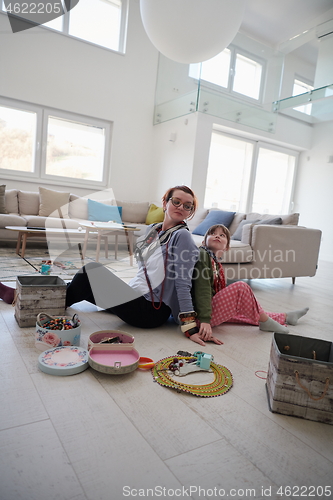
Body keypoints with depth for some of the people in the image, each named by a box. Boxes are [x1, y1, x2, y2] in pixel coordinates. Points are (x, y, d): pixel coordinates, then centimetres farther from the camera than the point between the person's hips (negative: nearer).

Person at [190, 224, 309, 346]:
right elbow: (202, 289, -22)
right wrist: (205, 320, -28)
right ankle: (265, 322, 1)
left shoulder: (216, 263, 14)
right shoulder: (202, 254, -13)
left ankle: (285, 317, 40)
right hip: (200, 315, -10)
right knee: (240, 287, -17)